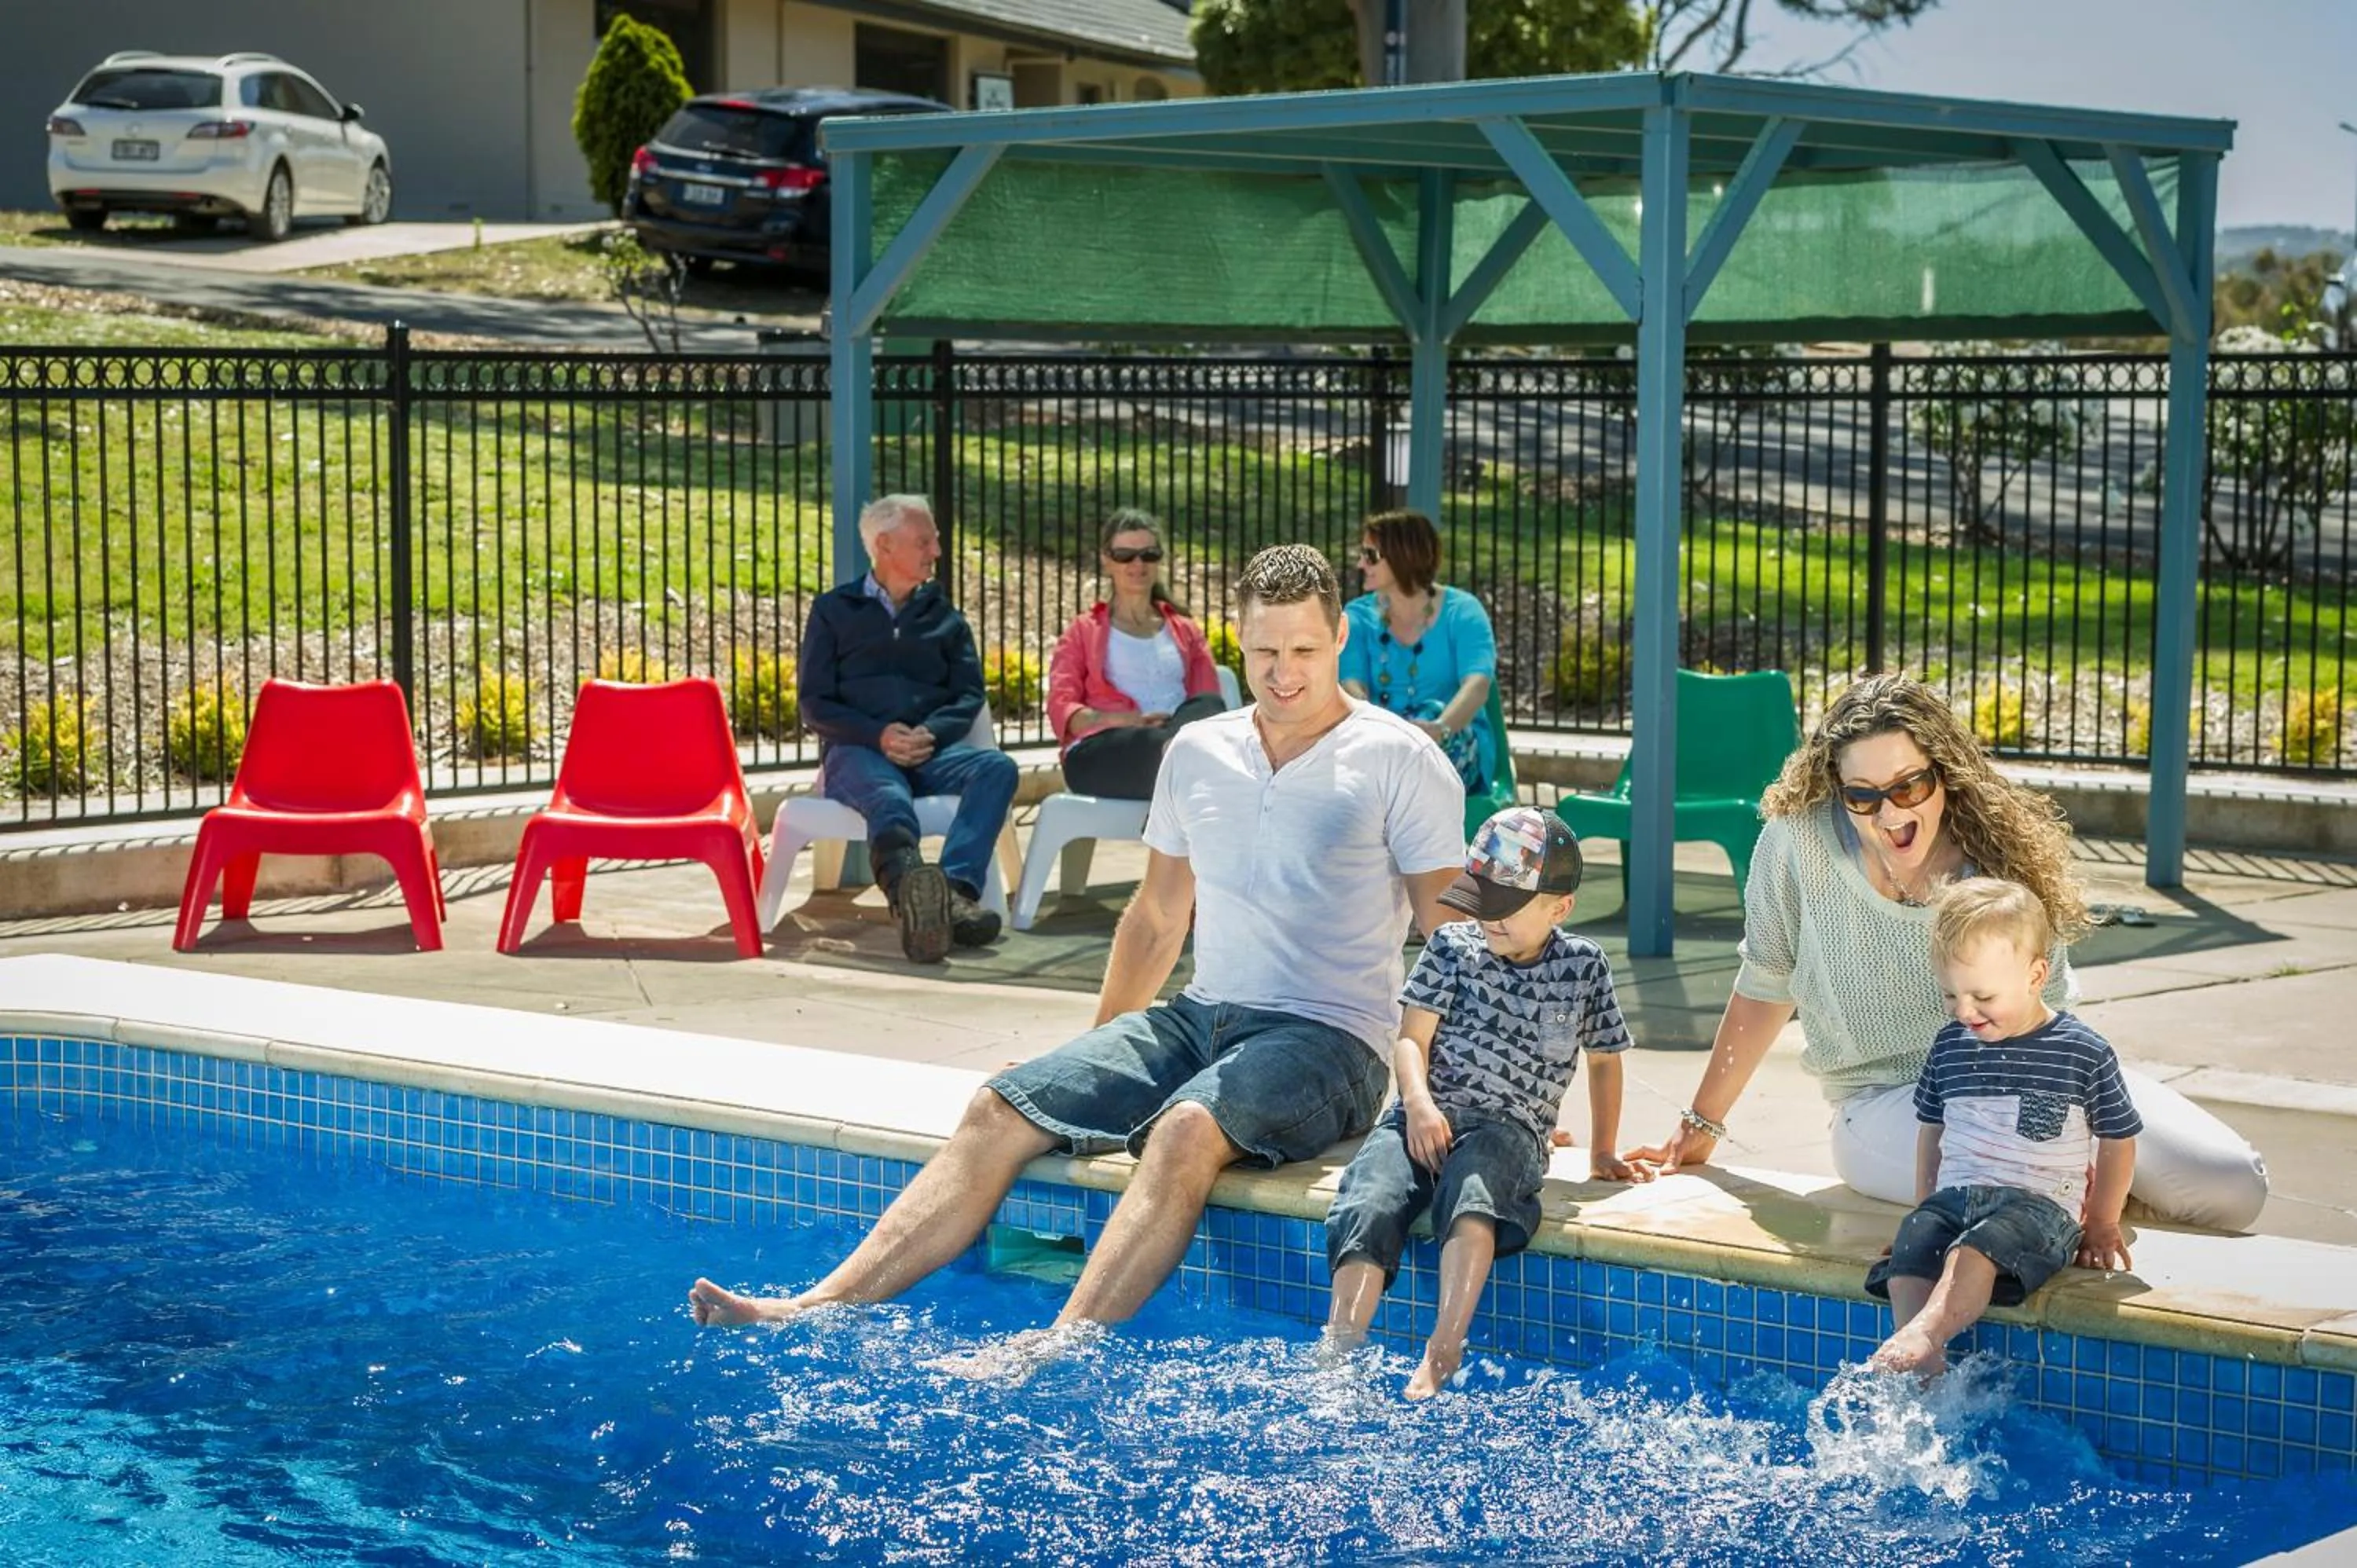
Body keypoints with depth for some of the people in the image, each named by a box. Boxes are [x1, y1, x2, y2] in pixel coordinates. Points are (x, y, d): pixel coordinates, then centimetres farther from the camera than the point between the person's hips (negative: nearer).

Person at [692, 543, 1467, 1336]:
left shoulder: (1398, 760, -3)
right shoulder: (1196, 751, 12)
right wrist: (1099, 1051, 18)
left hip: (1328, 1037, -5)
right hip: (1200, 1013, 6)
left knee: (1186, 1129, -36)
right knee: (1000, 1109, -12)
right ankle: (823, 1308, -18)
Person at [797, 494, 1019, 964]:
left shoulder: (944, 616, 25)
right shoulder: (834, 610, 16)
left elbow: (968, 695, 14)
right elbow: (814, 704, 7)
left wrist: (931, 734, -9)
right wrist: (879, 735, -12)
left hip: (930, 751, 4)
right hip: (856, 751, -3)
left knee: (997, 767, -30)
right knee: (890, 798, -39)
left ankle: (955, 889, -51)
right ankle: (917, 899, -70)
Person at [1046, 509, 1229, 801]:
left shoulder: (1187, 632, 32)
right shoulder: (1082, 632, 25)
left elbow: (1211, 703, 19)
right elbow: (1061, 709, 10)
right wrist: (1129, 721, -10)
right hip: (1099, 752, -3)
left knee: (1207, 706, -36)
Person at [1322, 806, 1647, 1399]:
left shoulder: (1584, 965, 11)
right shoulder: (1452, 947, 10)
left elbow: (1603, 1060, 23)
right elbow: (1412, 1039, 7)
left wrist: (1603, 1152, 19)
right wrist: (1419, 1105, -12)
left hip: (1508, 1129, -1)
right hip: (1422, 1119, 2)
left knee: (1472, 1195, -38)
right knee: (1369, 1210, -29)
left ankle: (1441, 1356, -48)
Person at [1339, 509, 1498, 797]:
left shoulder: (1462, 613, -1)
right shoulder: (1358, 616, 8)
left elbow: (1477, 685, -18)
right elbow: (1352, 685, -8)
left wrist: (1441, 728, -40)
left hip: (1454, 749, -2)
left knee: (1432, 714, -36)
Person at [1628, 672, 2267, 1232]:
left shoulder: (2006, 852, -6)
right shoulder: (1797, 841, -11)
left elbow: (2047, 1019, -2)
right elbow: (1765, 988, 3)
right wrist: (1699, 1128, 8)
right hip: (1887, 1100, -3)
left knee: (2232, 1185, -14)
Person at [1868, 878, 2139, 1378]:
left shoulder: (2085, 1054, -2)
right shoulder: (1949, 1047, 11)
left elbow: (2118, 1141, 8)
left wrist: (2103, 1226, 11)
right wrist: (1925, 1207, 21)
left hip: (2040, 1205, -4)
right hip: (1954, 1196, 4)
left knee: (1971, 1254, -36)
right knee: (1910, 1252, -27)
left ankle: (1923, 1336, -52)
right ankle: (1922, 1374, -40)